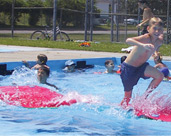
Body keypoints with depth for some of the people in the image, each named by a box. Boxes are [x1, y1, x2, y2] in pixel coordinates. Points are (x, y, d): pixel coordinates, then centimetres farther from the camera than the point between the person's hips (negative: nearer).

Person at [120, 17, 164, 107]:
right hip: (129, 68, -6)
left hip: (141, 66, 6)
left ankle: (144, 97, 0)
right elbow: (128, 40, -48)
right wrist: (143, 45, -59)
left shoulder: (159, 41, -6)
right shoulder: (145, 38, -27)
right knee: (128, 96, 3)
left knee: (160, 76, -15)